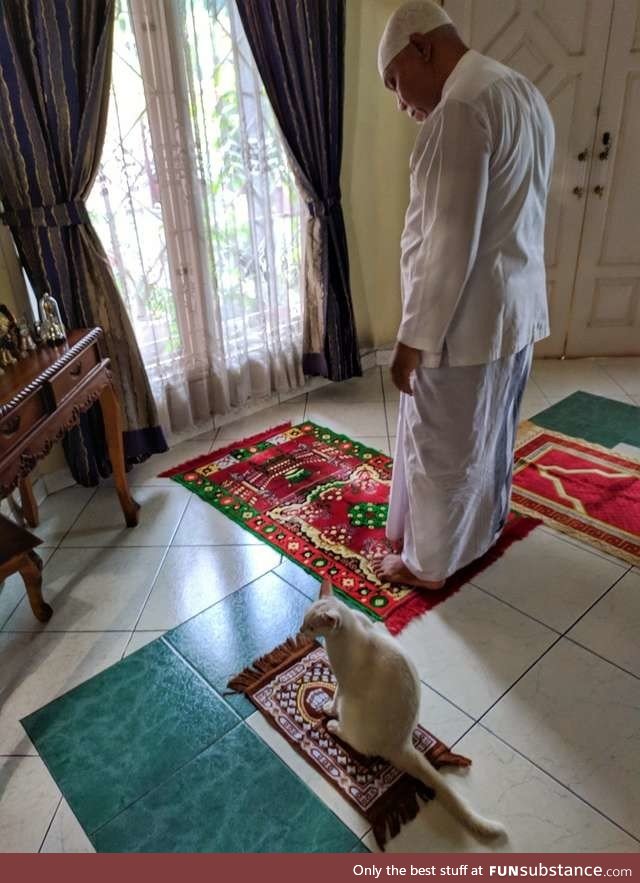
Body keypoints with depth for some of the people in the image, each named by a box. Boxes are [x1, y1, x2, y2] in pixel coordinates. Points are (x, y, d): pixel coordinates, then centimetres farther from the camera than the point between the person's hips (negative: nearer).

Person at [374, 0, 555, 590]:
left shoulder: (461, 107, -20)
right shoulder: (525, 92, 12)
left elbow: (450, 244, -25)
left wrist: (414, 338, -18)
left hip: (468, 318, -10)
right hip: (519, 306, 10)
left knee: (441, 447, 6)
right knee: (492, 431, 24)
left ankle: (427, 563, 26)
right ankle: (486, 527, 44)